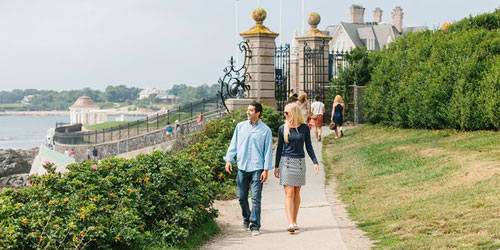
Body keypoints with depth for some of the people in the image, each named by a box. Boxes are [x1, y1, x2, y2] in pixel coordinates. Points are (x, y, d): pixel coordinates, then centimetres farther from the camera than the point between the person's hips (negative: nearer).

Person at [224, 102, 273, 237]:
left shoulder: (265, 130, 2)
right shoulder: (240, 126, 10)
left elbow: (268, 151, 2)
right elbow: (233, 144, 15)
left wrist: (266, 169, -4)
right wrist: (229, 159, 4)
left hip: (257, 168, -3)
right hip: (242, 167, 3)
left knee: (256, 198, -7)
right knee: (242, 197, 8)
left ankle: (255, 226, -3)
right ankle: (246, 219, 31)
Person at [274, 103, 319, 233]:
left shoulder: (304, 128, 1)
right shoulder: (283, 129, 1)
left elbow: (309, 147, 7)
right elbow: (279, 148, 7)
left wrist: (315, 162, -3)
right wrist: (276, 166, 5)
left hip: (300, 162, 1)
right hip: (286, 162, -1)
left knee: (297, 193, 8)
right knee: (289, 193, -9)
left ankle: (294, 221, 18)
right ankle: (290, 223, -16)